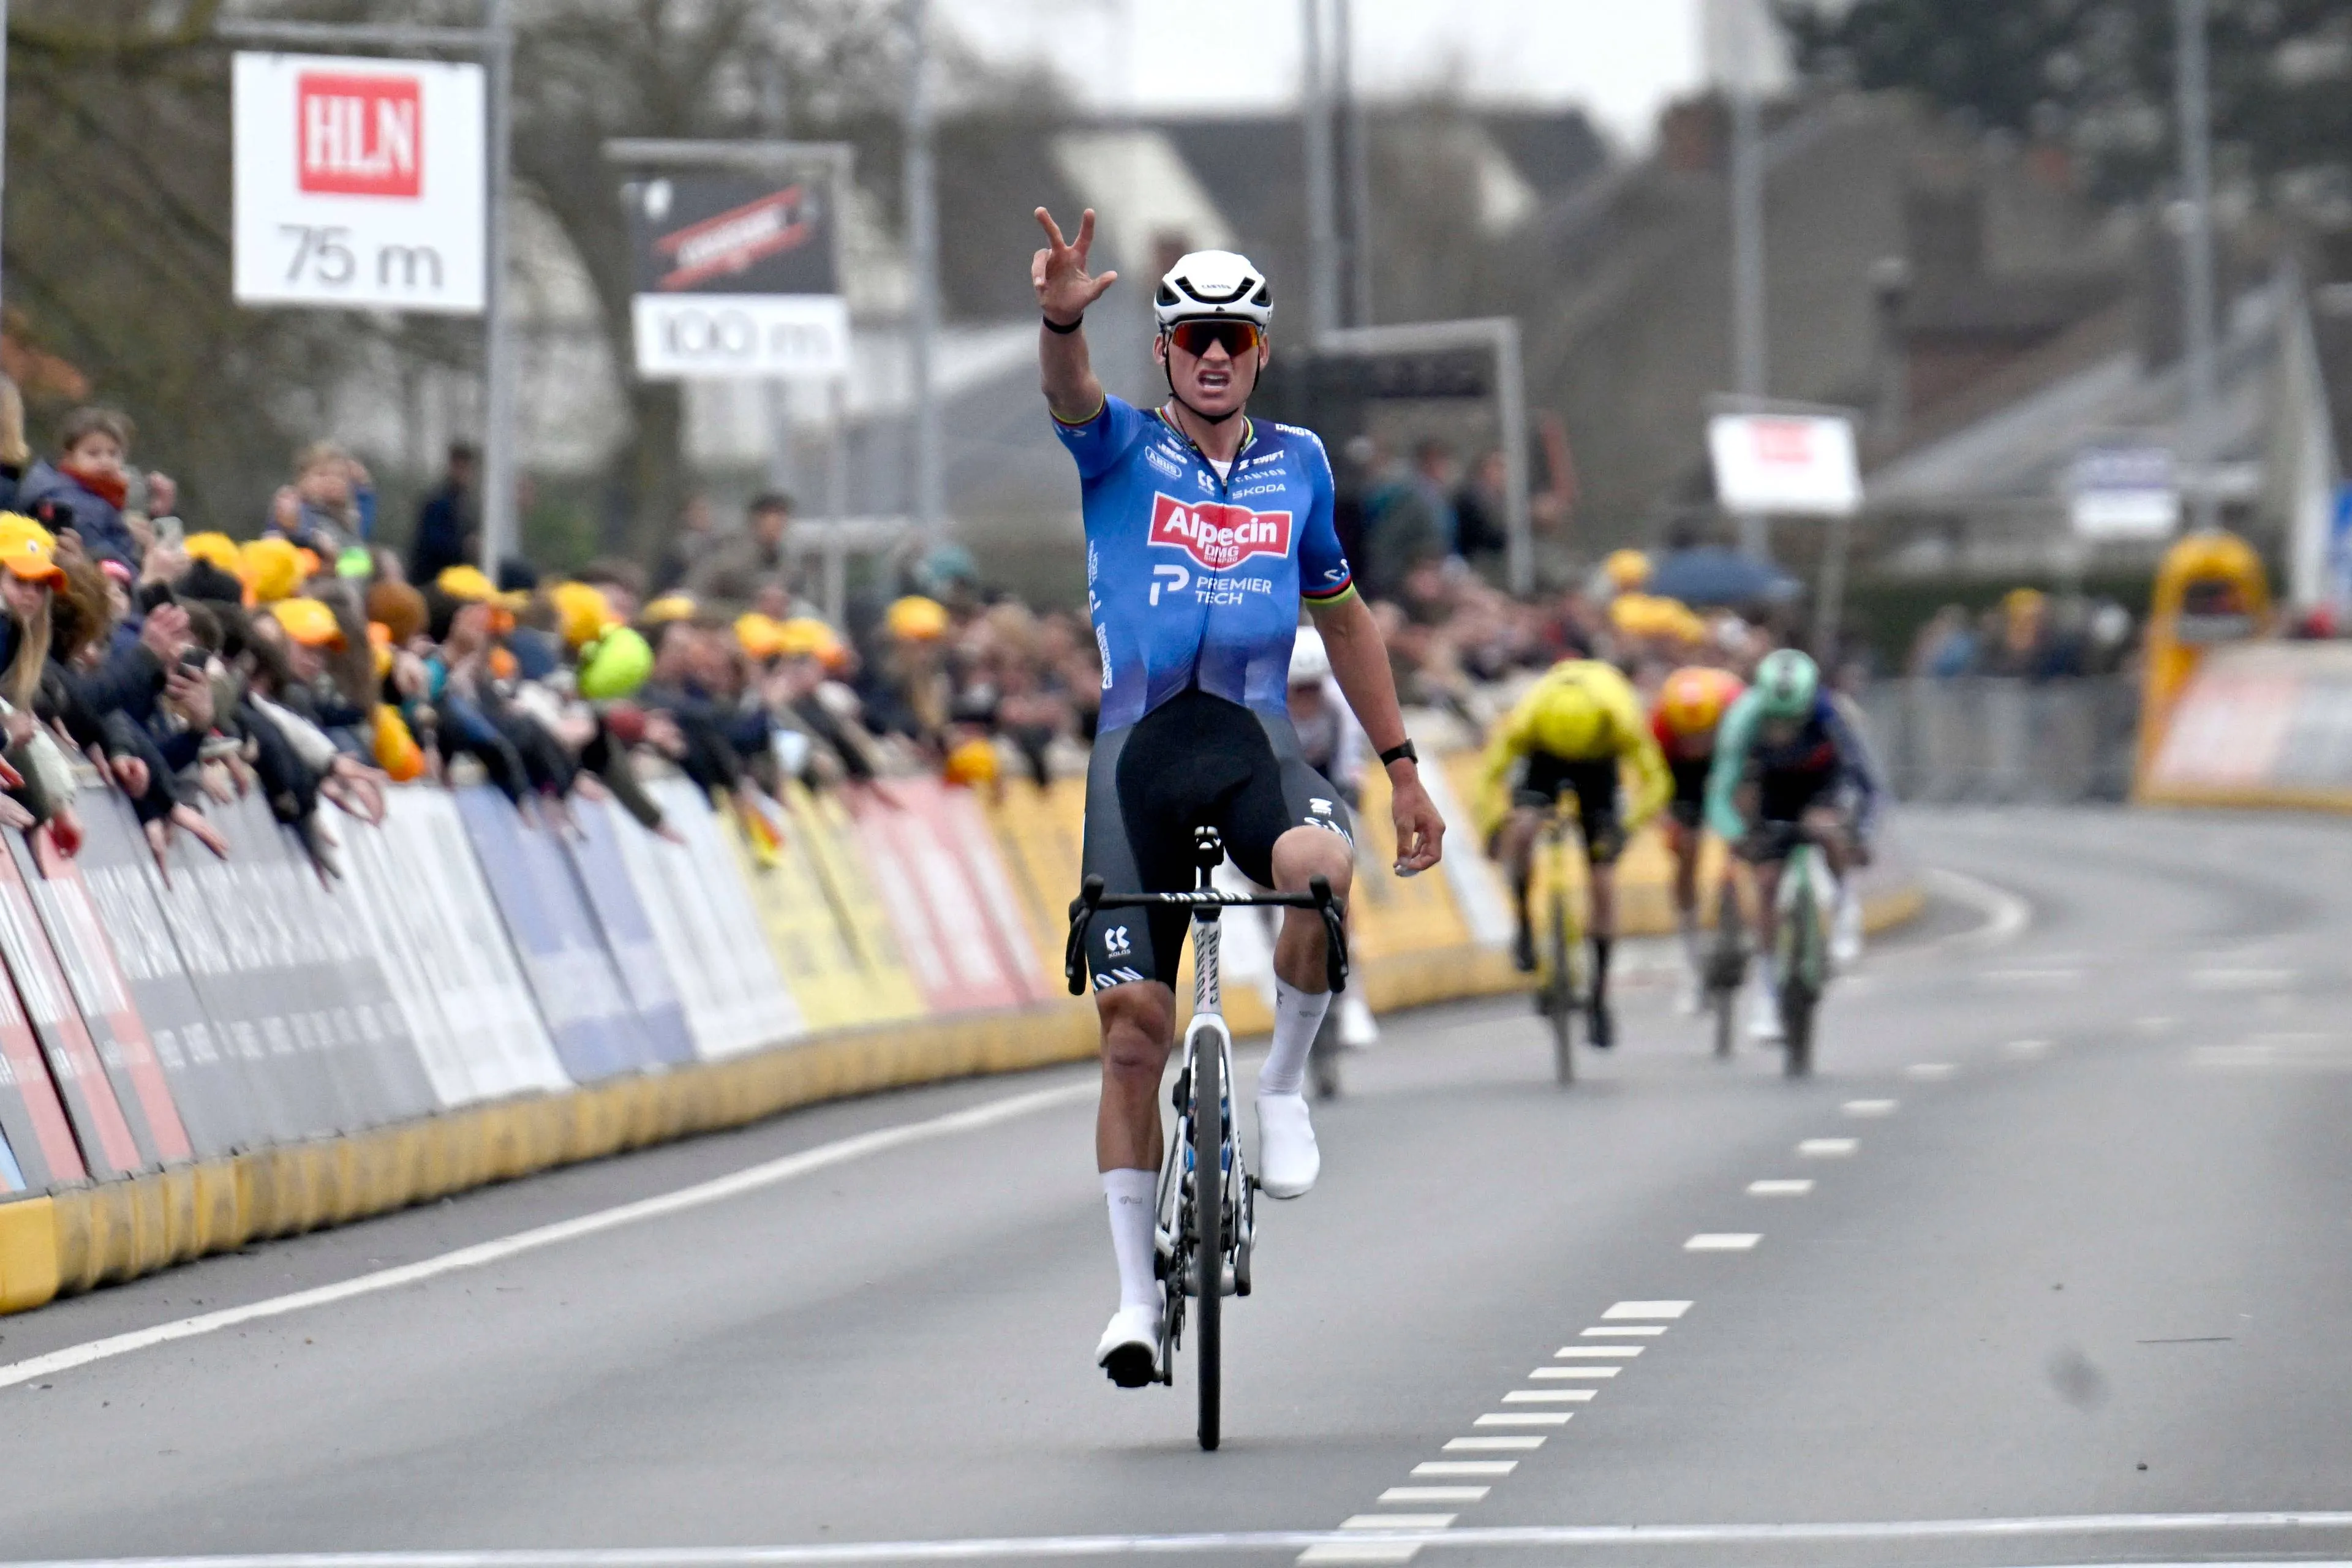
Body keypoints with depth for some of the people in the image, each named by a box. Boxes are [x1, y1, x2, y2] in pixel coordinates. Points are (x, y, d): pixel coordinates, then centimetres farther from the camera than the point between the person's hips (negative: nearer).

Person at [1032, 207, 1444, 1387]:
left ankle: (1284, 1086, -10)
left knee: (1322, 869, -35)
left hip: (1256, 738, 1)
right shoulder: (1121, 450, 4)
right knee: (1133, 1027, -5)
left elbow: (1342, 615, 23)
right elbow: (1069, 394, -20)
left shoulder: (1297, 464, 12)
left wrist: (1402, 770, 21)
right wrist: (1060, 315, -43)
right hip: (1135, 748, -1)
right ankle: (1137, 1292, 6)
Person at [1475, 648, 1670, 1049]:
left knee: (1604, 885, -6)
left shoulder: (1623, 720, -37)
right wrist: (1496, 826, -41)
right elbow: (1493, 775, -26)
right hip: (1544, 763, 0)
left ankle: (1600, 997, 5)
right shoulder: (1525, 718, -36)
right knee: (1521, 829, -33)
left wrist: (1626, 828, -44)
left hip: (1598, 769, 0)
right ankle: (1524, 924, -8)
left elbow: (1654, 782, -30)